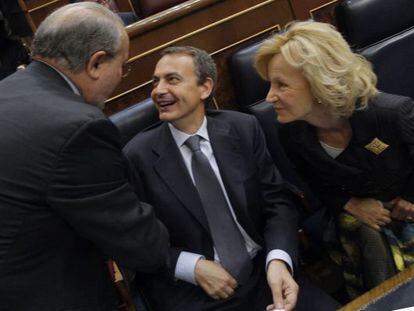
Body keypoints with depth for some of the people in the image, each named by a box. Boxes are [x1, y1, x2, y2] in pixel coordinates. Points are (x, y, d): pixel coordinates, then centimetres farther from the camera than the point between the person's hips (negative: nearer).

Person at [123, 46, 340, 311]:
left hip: (265, 272, 2)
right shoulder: (138, 156, -7)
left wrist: (278, 260, -16)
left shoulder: (244, 128, -1)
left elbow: (277, 201, 0)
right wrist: (194, 267, -15)